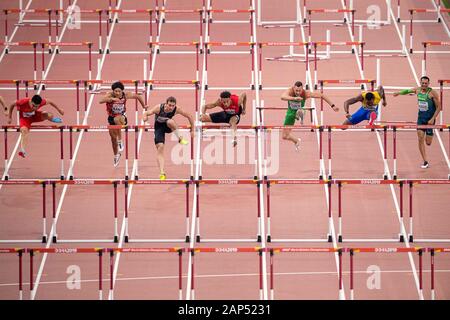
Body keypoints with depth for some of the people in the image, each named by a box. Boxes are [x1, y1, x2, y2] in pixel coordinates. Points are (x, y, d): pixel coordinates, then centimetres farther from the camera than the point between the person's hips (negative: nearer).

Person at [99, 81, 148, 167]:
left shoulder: (126, 95, -19)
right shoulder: (110, 95, -23)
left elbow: (138, 96, -1)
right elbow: (101, 101, -43)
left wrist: (144, 106, 10)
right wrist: (112, 99, -56)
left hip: (122, 117, -2)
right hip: (112, 118, 2)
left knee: (117, 119, -39)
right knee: (113, 138, 9)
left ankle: (120, 141, -26)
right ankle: (116, 156, 37)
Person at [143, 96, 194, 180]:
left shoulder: (177, 109, -24)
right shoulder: (159, 108, -29)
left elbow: (189, 116, -13)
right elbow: (146, 114, -30)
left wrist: (192, 130, -11)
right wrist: (145, 118, -54)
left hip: (168, 126, 1)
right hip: (159, 127, -1)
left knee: (170, 122, -36)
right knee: (160, 147, -16)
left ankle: (180, 139, -16)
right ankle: (162, 173, -18)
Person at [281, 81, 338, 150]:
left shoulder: (305, 94, -28)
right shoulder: (290, 91, -29)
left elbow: (322, 95, -18)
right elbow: (283, 97, -52)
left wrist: (332, 106, -17)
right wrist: (294, 98, -68)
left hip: (300, 110, -1)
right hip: (291, 112, 1)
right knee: (285, 136, 11)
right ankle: (297, 141, 36)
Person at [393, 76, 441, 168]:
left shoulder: (432, 93, -14)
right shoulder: (417, 90, 1)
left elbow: (439, 107, -12)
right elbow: (408, 91, 24)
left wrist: (433, 119, -18)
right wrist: (399, 93, 31)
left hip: (429, 119, -4)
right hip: (420, 118, 4)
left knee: (428, 142, -2)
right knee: (420, 140, -6)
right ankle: (425, 162, -1)